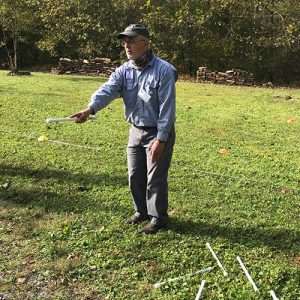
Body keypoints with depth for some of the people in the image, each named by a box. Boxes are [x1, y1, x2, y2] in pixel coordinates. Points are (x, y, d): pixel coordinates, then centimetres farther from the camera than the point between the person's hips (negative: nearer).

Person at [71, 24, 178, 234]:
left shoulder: (163, 70, -17)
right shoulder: (124, 70, 1)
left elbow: (167, 107, -19)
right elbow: (107, 90, -17)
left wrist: (160, 139, -22)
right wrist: (90, 109, -36)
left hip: (159, 132, -6)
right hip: (136, 130, 6)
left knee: (155, 178, 3)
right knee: (135, 175, 14)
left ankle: (158, 218, 21)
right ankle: (142, 211, 35)